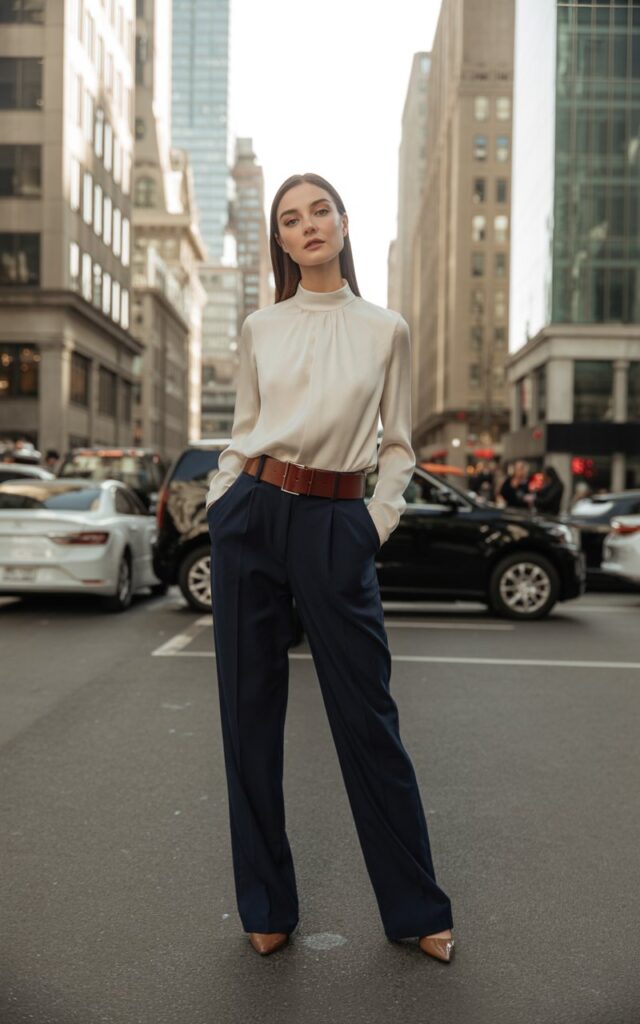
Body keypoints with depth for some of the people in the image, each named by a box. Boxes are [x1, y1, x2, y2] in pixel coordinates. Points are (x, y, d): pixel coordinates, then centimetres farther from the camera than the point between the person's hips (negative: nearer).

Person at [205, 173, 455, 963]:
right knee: (250, 712, 5)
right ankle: (266, 906, 21)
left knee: (365, 716, 1)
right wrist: (220, 510, 6)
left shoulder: (385, 330, 6)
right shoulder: (259, 328, 10)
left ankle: (416, 909, 18)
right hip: (251, 515, 2)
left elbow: (399, 446, 9)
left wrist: (377, 525, -1)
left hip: (335, 525, -2)